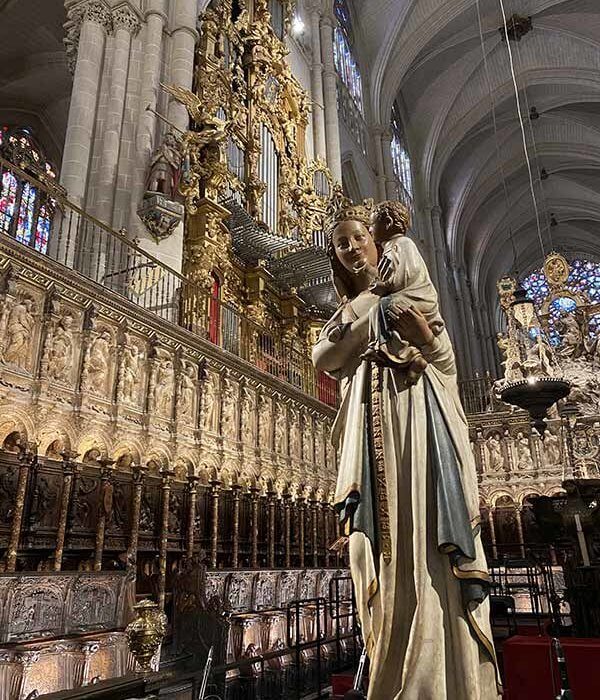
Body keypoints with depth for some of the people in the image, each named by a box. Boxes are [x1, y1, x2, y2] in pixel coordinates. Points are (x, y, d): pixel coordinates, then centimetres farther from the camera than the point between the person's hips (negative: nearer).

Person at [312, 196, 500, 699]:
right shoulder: (347, 309, 25)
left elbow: (445, 360, 9)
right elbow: (323, 359, 4)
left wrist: (422, 335, -13)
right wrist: (368, 303, 0)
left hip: (415, 416, -3)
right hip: (372, 428, 3)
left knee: (428, 547, -12)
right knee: (386, 548, -3)